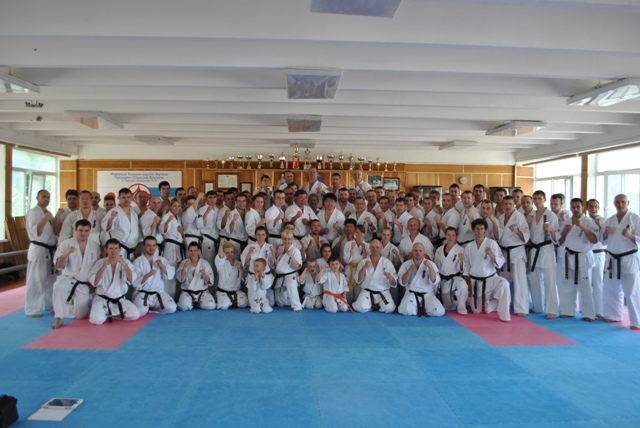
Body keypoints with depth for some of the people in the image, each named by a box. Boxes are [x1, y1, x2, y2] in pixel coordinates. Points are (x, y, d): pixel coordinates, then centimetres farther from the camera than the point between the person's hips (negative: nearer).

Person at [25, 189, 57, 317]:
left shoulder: (49, 213, 15)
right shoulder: (33, 212, -10)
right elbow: (34, 232, -19)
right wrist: (44, 219, -26)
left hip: (50, 250, 8)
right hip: (38, 249, -8)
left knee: (50, 280, 14)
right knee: (35, 280, -5)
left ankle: (49, 305, 25)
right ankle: (31, 309, 1)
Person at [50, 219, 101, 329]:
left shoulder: (95, 246, -2)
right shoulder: (66, 244, -9)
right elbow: (59, 265, -15)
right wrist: (67, 253, -33)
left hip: (84, 285, 2)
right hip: (68, 279, -2)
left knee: (81, 316, 0)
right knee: (59, 287, -39)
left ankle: (58, 309, 31)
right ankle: (59, 318, -20)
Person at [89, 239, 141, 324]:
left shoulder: (126, 262, 0)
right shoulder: (99, 263, -3)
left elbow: (131, 280, -14)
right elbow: (94, 283, -14)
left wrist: (124, 265, -27)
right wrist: (104, 267, -24)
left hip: (120, 300, 2)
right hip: (102, 299, -2)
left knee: (135, 315, -17)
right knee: (97, 320, -28)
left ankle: (109, 314, 7)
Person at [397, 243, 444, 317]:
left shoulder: (431, 264, 1)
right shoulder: (406, 264, 2)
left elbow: (434, 281, -11)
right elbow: (403, 283, -6)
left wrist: (430, 267, -23)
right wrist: (409, 270, -21)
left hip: (428, 294, 0)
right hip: (411, 294, 0)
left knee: (439, 311, -25)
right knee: (405, 310, -30)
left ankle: (421, 309, 6)